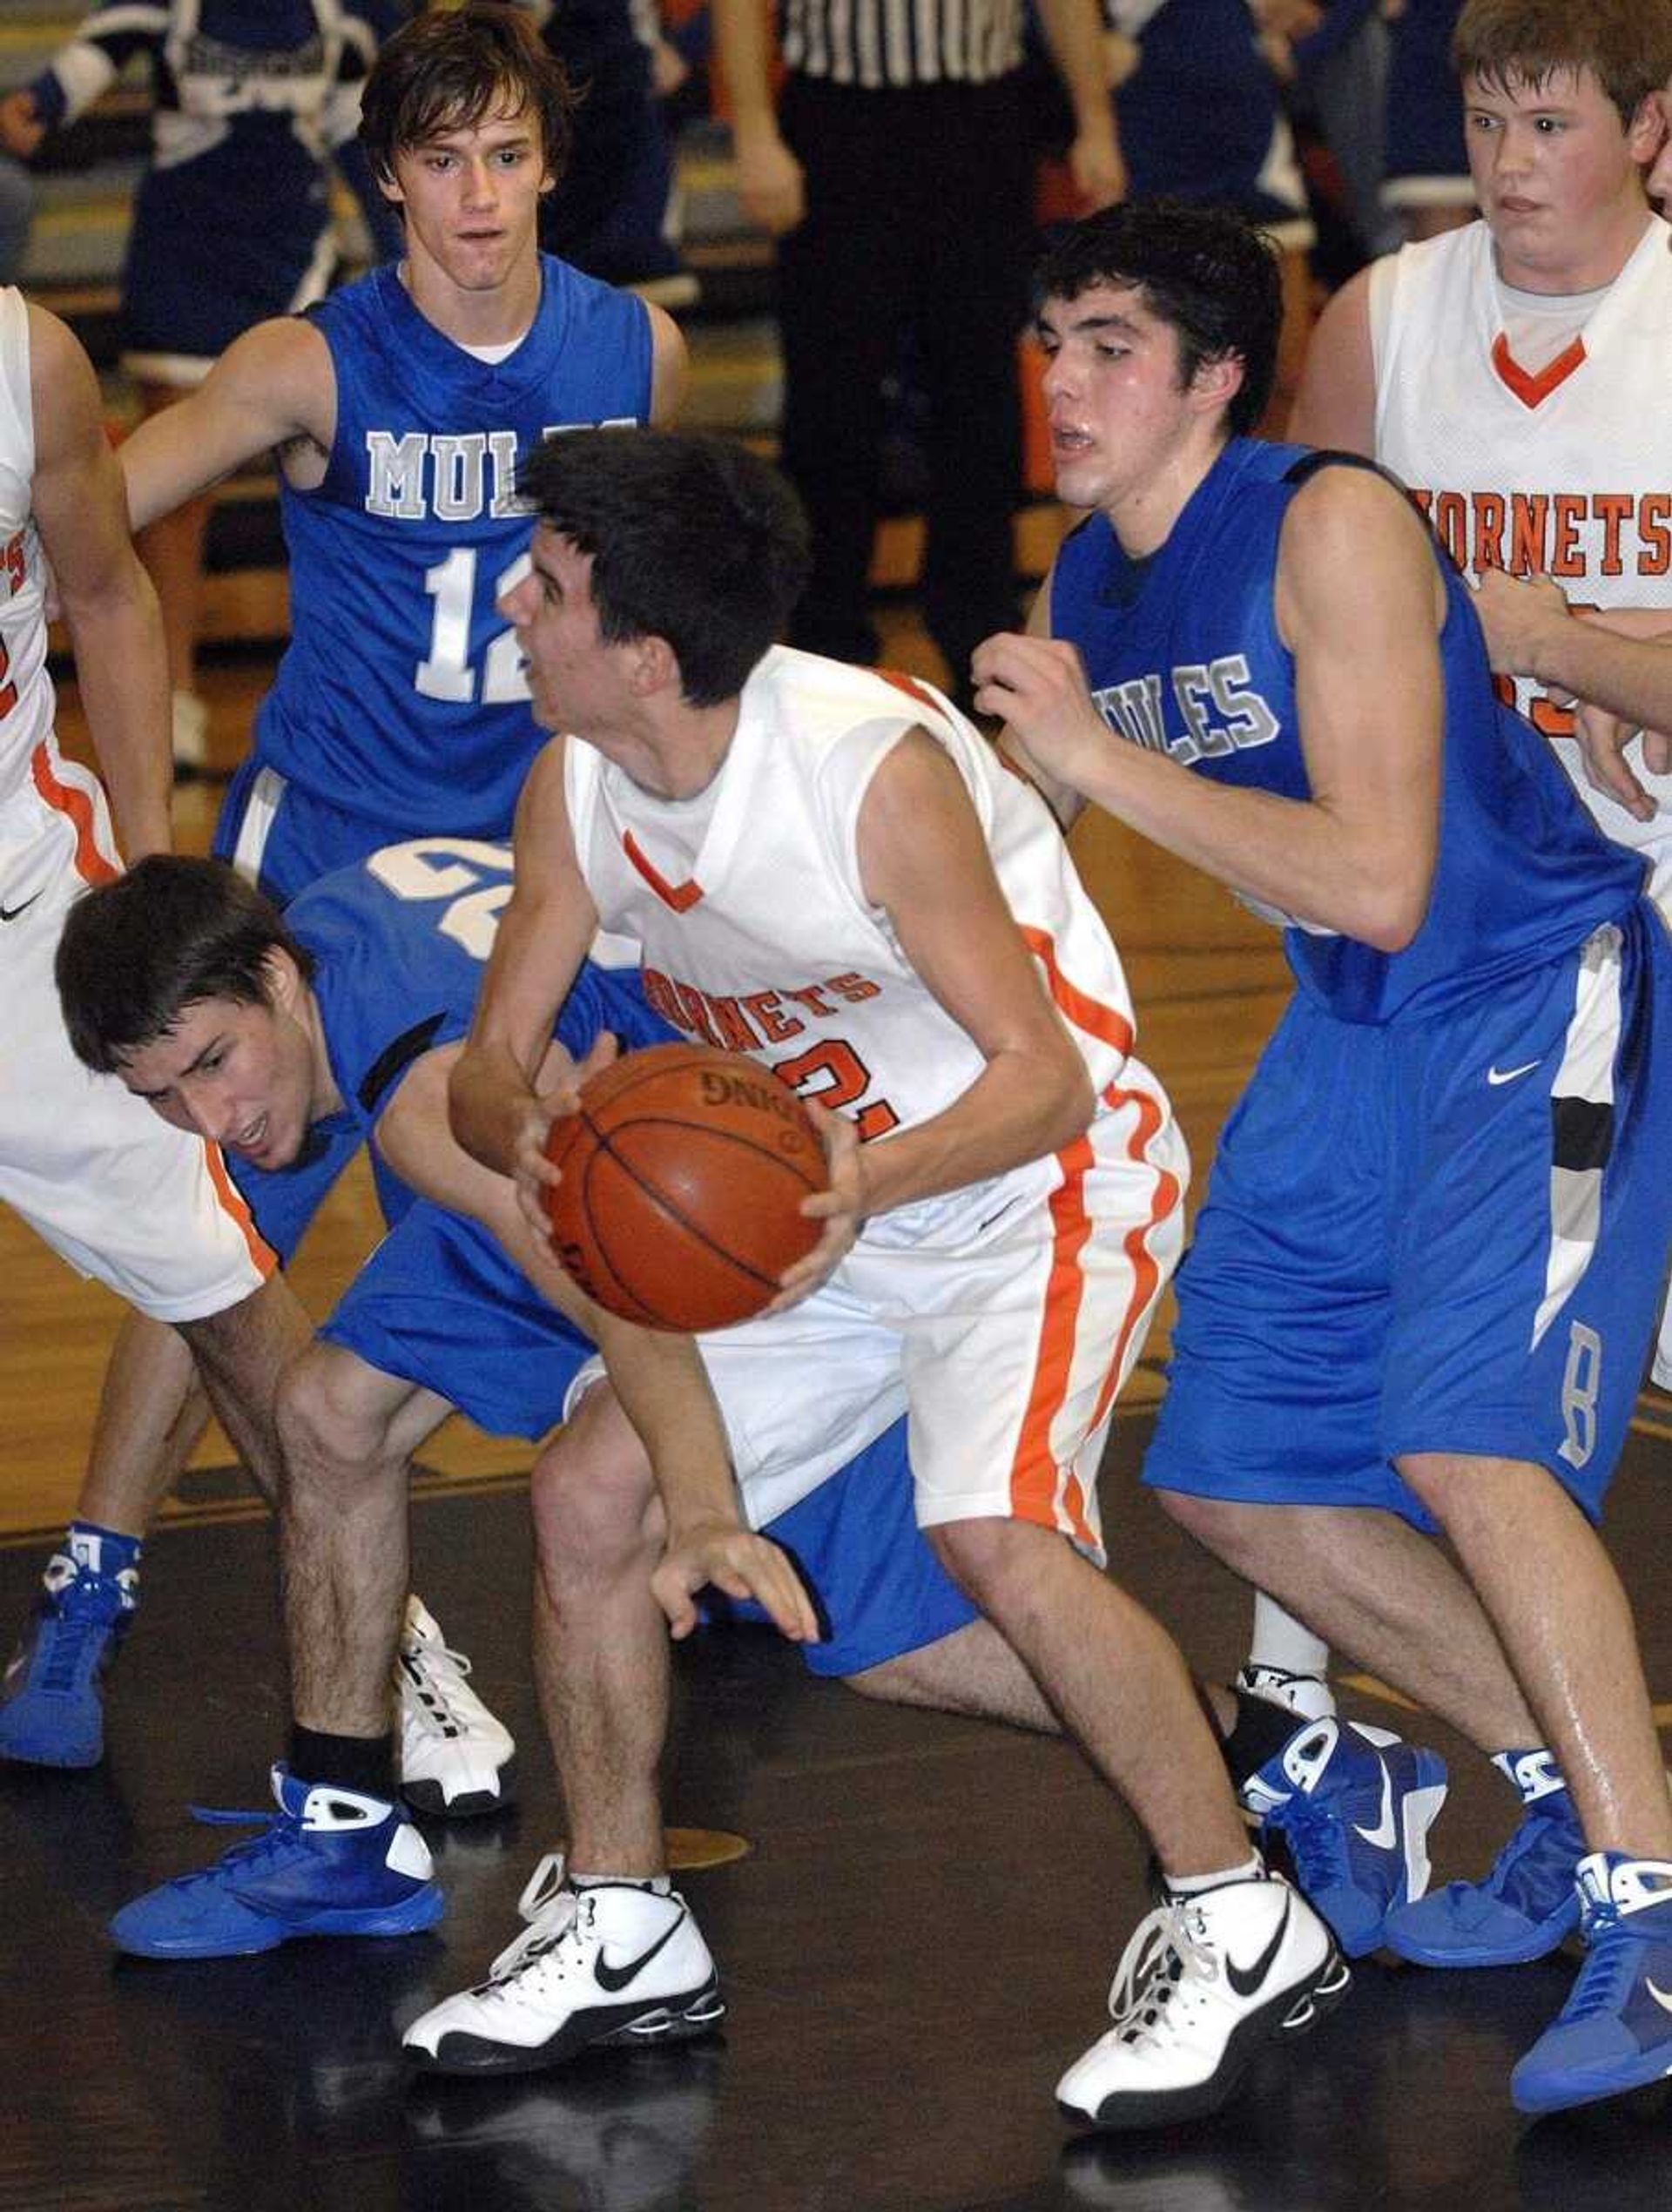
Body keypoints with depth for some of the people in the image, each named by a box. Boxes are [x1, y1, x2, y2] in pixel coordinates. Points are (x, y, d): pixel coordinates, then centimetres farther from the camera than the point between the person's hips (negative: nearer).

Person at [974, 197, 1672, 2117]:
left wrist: (1097, 756, -27)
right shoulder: (1085, 585, 2)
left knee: (1463, 1440, -24)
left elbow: (1379, 881, -29)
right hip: (1351, 1029, 9)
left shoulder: (1332, 527, -22)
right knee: (1230, 1471, 8)